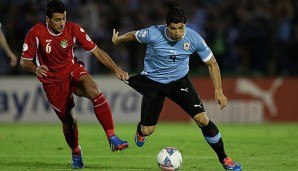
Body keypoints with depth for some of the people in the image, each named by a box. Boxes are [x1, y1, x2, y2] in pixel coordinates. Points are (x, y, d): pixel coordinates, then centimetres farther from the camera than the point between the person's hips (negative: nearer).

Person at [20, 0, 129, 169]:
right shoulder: (36, 33, -18)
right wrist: (36, 69, -34)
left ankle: (112, 138, -31)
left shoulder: (73, 29, -14)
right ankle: (76, 153, 34)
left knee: (95, 93, -30)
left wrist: (116, 69, -21)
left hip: (73, 71, 1)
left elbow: (96, 51, -10)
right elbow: (24, 61, -11)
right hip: (53, 81, -1)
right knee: (69, 122, 2)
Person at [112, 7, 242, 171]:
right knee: (147, 131, -4)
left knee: (202, 119, -15)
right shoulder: (153, 34, -26)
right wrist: (117, 40, 16)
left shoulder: (193, 38, -21)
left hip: (179, 80, 1)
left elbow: (212, 63, -8)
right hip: (153, 82, -1)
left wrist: (218, 91, -15)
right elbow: (133, 35, -3)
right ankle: (140, 130, 38)